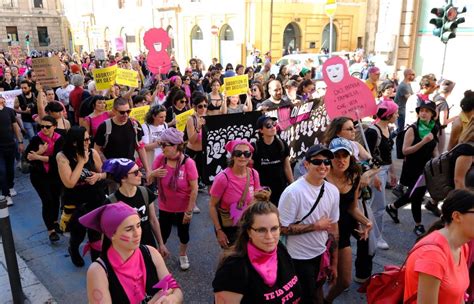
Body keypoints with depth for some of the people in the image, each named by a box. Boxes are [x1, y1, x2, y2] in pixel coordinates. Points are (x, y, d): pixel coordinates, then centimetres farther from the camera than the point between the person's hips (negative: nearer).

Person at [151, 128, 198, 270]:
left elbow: (194, 189, -18)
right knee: (162, 234, 15)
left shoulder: (188, 163, -24)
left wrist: (189, 211, -15)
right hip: (164, 208, 2)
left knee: (183, 234, 20)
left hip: (183, 208, -2)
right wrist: (154, 174, -23)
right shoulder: (160, 159, -12)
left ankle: (183, 255, 47)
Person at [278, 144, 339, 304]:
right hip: (299, 258, -5)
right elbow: (283, 228, -20)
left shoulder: (333, 191, -2)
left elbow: (333, 227, 5)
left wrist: (334, 262, 9)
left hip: (322, 255, 6)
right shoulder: (293, 192, -22)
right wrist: (316, 226, -17)